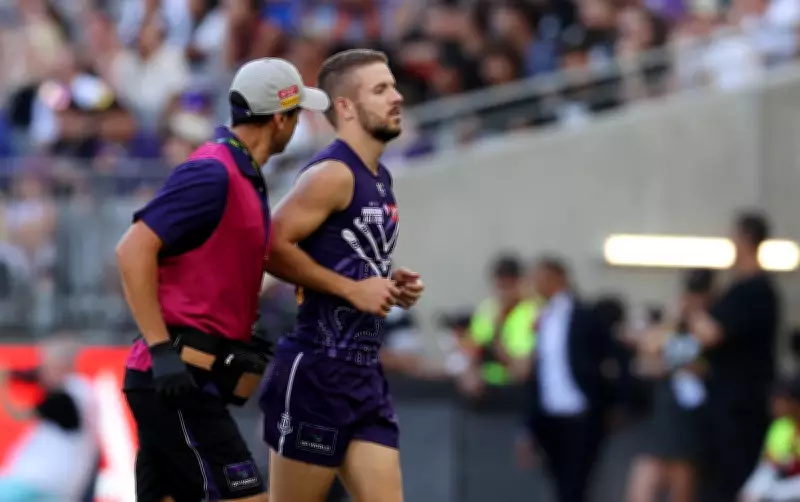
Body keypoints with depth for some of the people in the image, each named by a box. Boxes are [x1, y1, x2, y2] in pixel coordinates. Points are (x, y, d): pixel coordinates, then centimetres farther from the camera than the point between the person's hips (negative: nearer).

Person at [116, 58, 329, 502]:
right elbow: (134, 250, -19)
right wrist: (162, 349, -22)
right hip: (178, 379, -10)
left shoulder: (245, 178, 17)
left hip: (180, 382, 10)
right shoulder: (213, 173, -13)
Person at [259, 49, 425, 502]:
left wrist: (390, 285, 9)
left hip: (365, 373, 9)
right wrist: (353, 290, -18)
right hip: (318, 370, -9)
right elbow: (273, 247, -22)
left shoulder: (379, 179, 16)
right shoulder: (334, 174, -13)